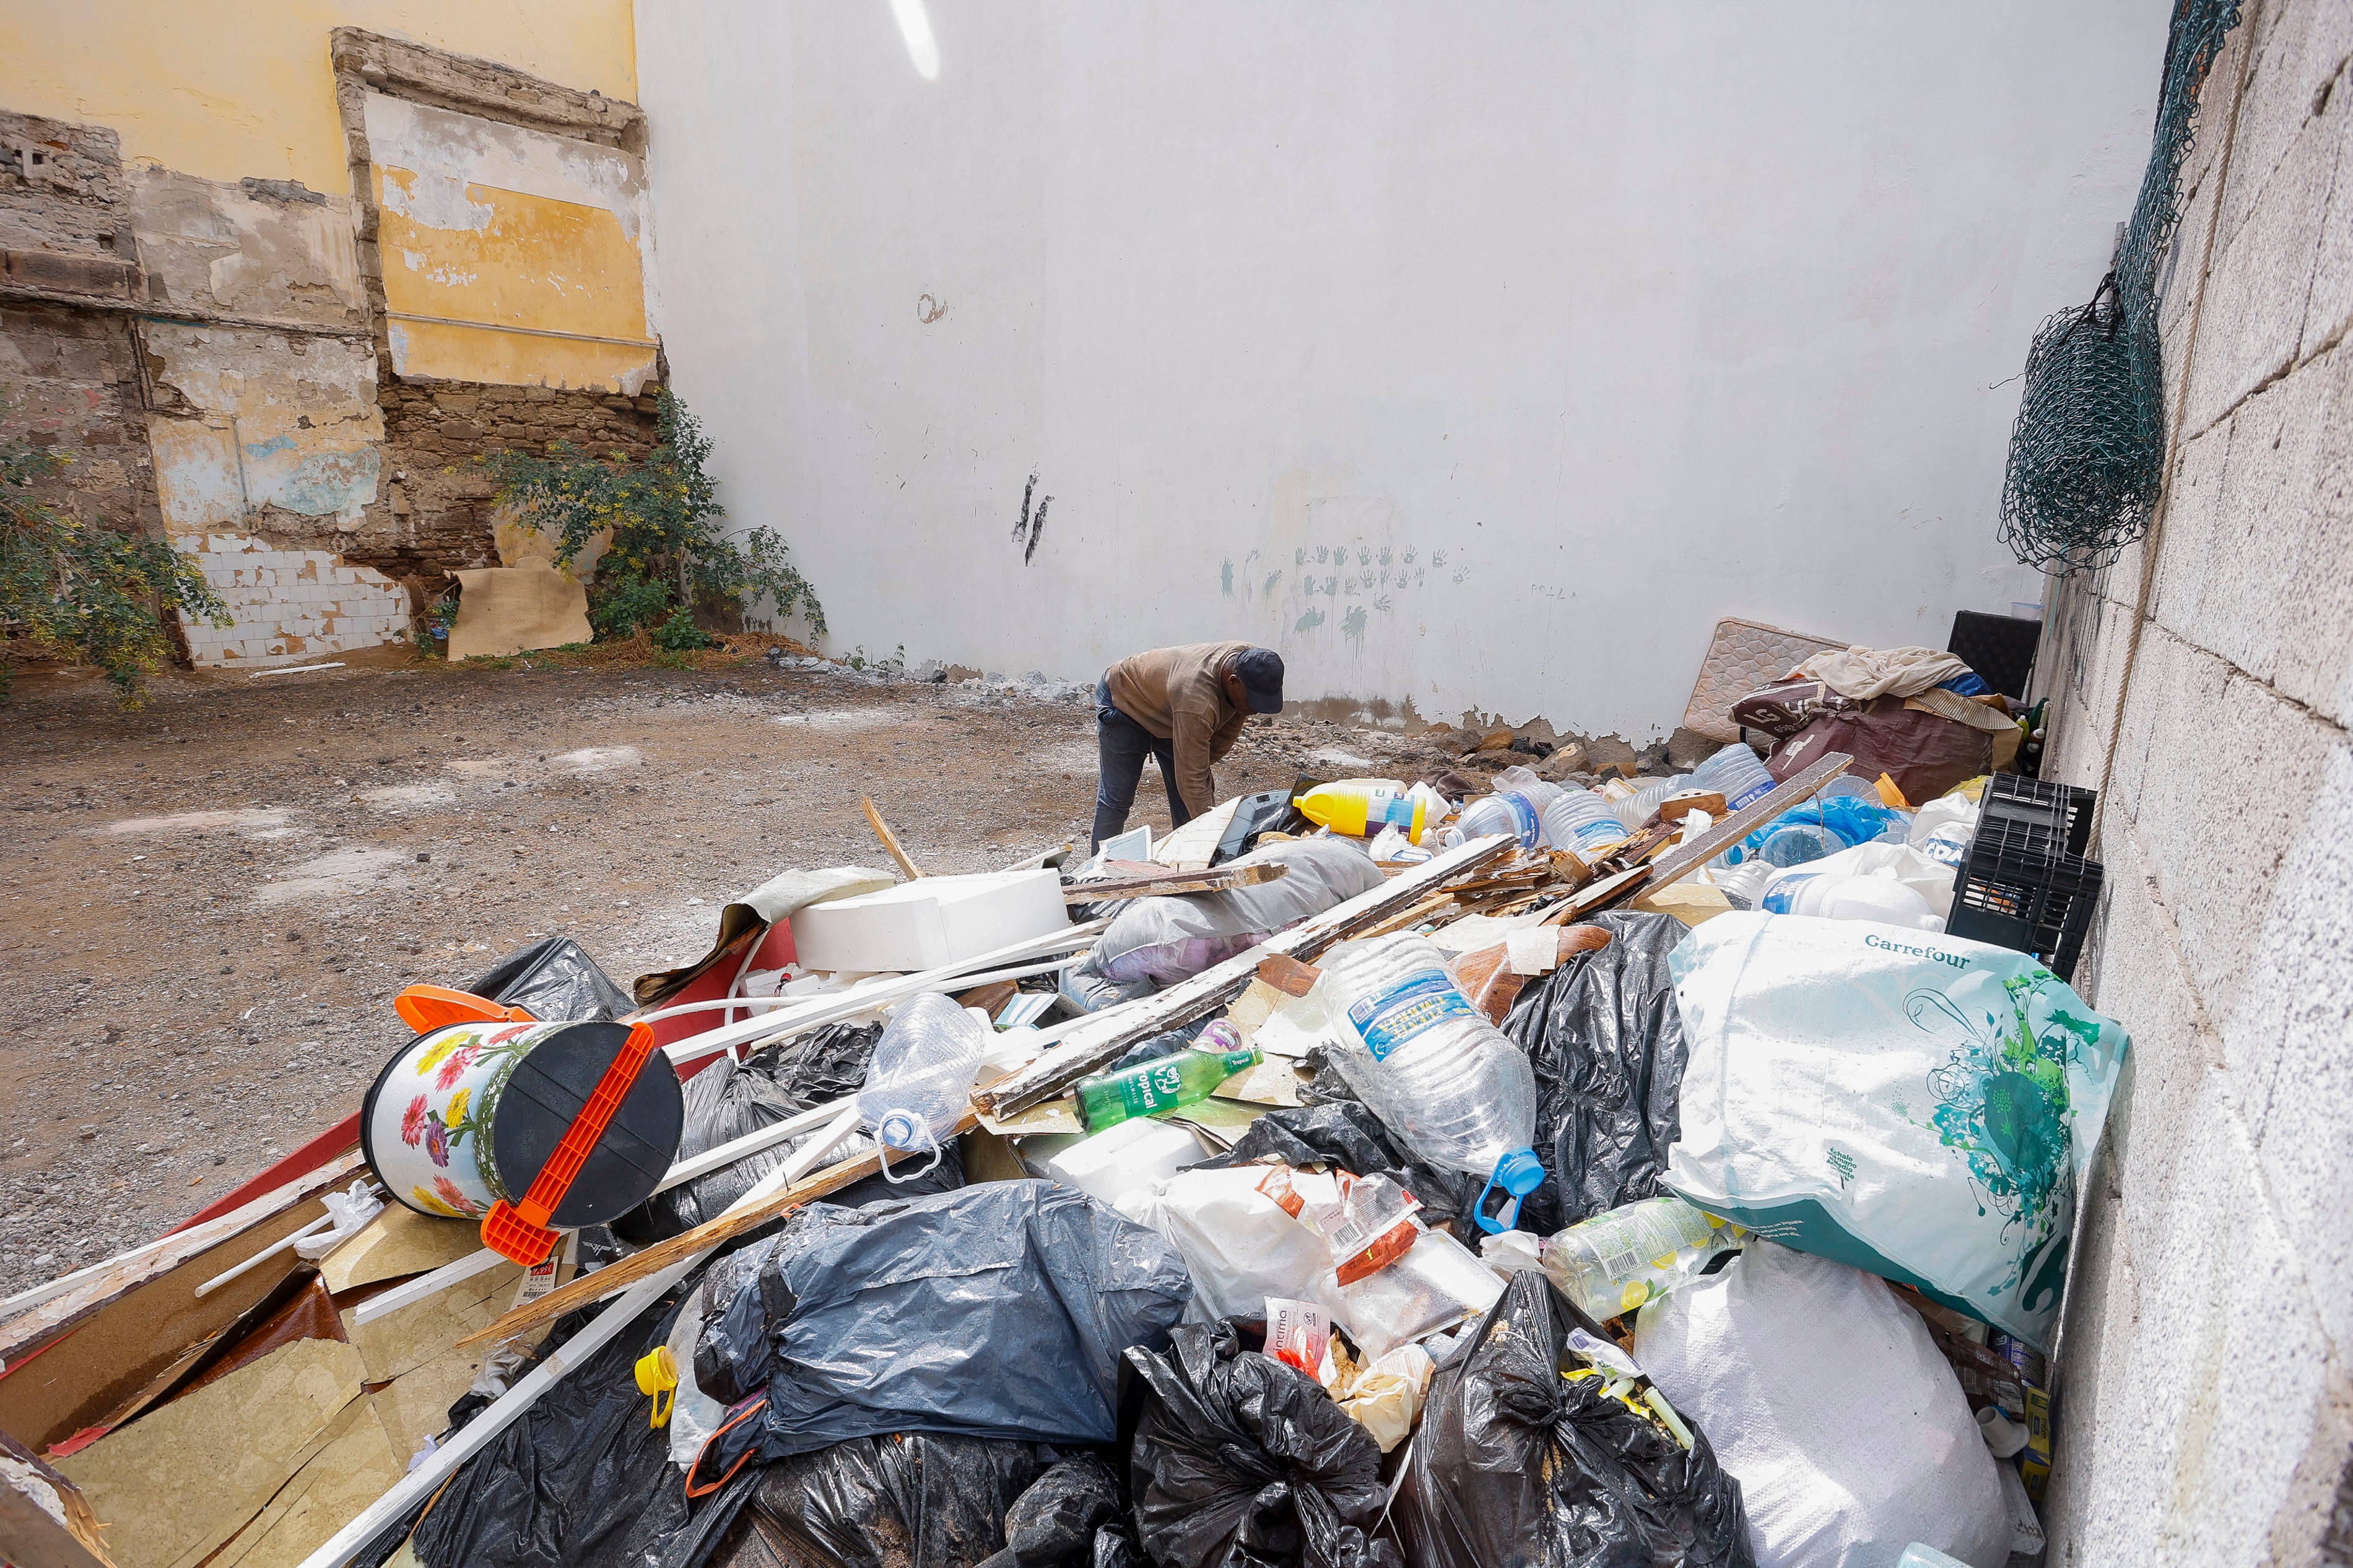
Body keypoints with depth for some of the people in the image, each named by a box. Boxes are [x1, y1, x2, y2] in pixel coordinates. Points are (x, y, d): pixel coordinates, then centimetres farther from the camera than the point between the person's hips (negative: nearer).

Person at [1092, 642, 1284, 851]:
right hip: (1124, 702, -7)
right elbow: (1192, 780, -39)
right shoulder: (1196, 700, -44)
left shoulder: (1250, 661, -22)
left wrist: (1206, 760, -5)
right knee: (1116, 799, -6)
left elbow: (1231, 725, -3)